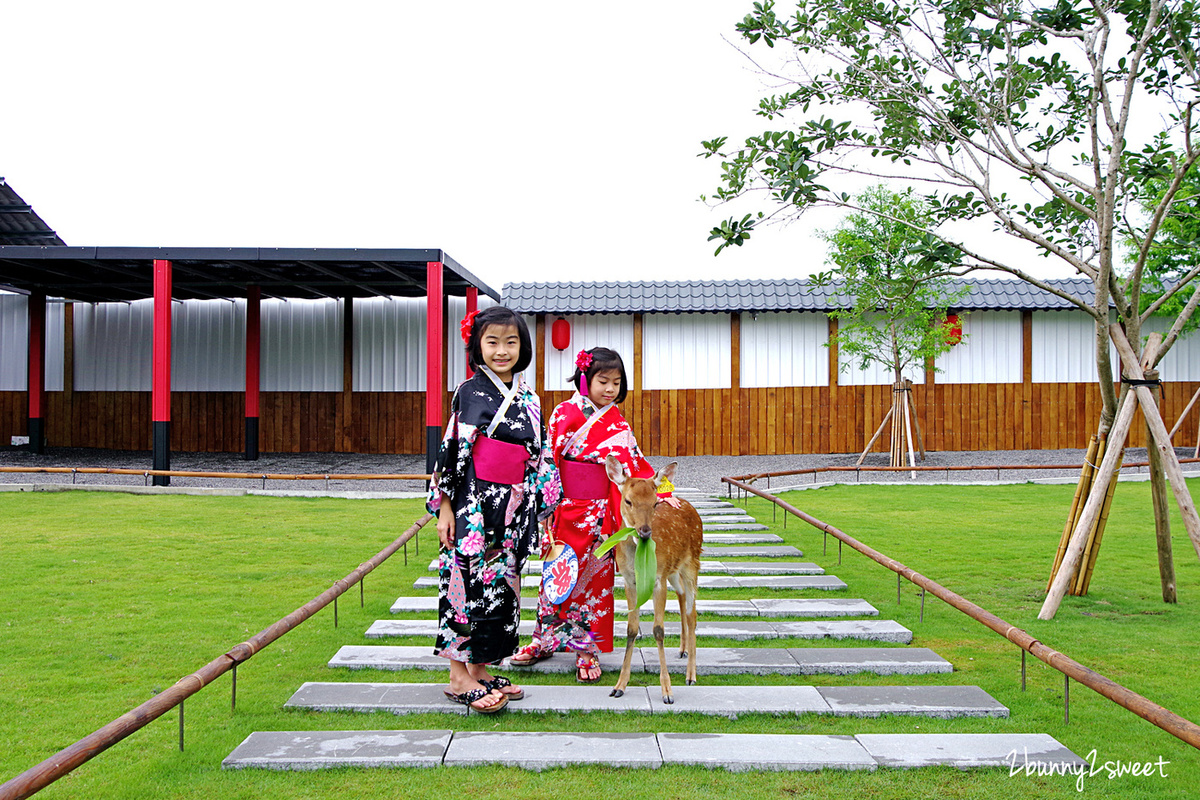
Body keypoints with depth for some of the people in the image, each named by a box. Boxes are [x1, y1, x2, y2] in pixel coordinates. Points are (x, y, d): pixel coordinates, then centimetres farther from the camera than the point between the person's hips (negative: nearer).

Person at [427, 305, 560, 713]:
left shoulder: (528, 399, 10)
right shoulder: (470, 392, -4)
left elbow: (539, 458, 14)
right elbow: (451, 451, -6)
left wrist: (535, 509, 12)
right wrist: (444, 506, -10)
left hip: (511, 509, 6)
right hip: (473, 506, -5)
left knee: (499, 583, 10)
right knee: (470, 583, -5)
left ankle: (478, 669, 21)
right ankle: (459, 677, 4)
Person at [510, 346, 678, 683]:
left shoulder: (616, 424, 0)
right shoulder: (563, 413, -1)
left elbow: (635, 464, 1)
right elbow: (549, 458, 1)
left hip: (597, 512, 0)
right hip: (563, 508, 0)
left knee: (594, 577, 4)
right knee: (556, 574, 10)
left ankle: (587, 649, 15)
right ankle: (546, 640, 25)